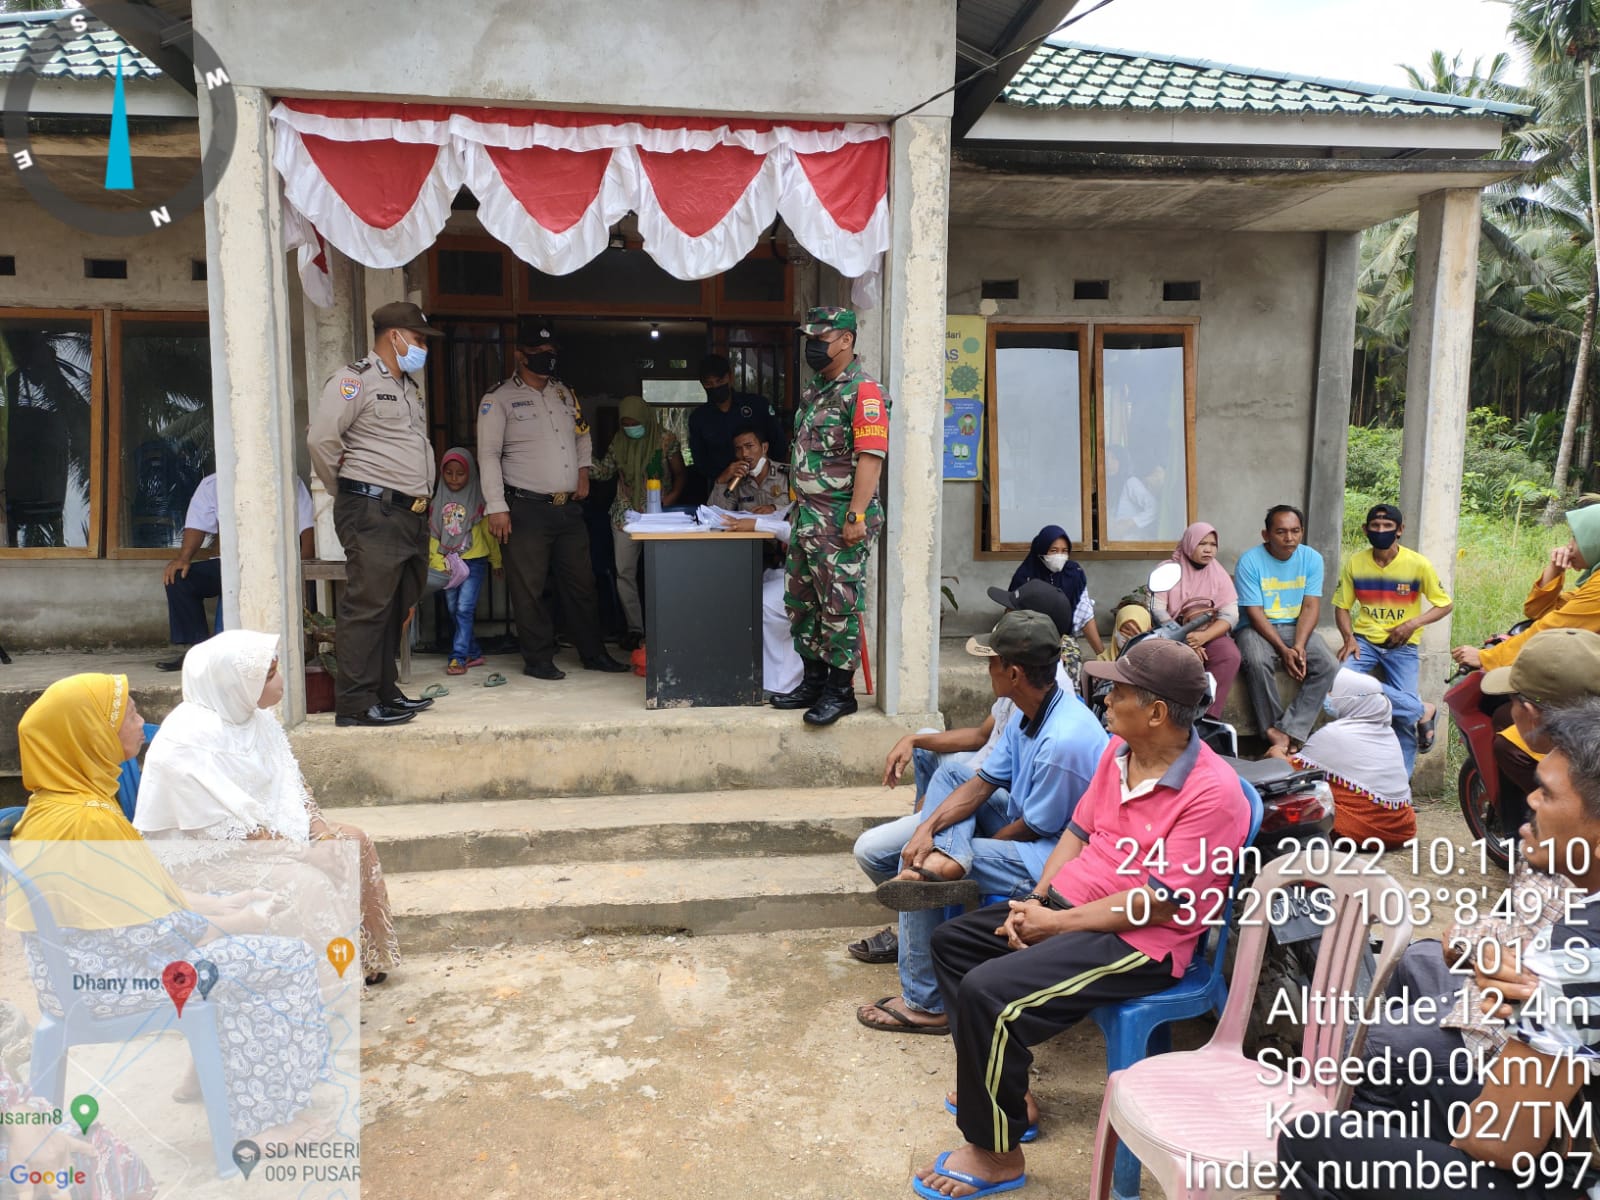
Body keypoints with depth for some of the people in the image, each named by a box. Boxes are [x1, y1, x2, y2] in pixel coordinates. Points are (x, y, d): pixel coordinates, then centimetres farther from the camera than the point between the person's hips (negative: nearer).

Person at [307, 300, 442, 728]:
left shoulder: (408, 387, 22)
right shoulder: (355, 379, -6)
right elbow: (321, 439, -16)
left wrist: (421, 500, 16)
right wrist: (347, 493, -6)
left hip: (412, 514, 9)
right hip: (373, 512, -9)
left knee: (396, 608, 13)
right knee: (367, 607, -8)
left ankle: (385, 693, 22)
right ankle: (356, 704, -4)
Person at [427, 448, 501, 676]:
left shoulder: (478, 500, -2)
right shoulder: (438, 502, 8)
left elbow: (489, 533, 2)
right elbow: (433, 534, 7)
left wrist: (496, 561, 5)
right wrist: (436, 561, -3)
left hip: (474, 561, -5)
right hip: (448, 564, 5)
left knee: (464, 608, -13)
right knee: (453, 611, 8)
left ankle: (458, 657, -13)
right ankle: (474, 653, 19)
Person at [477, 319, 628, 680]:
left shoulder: (564, 393, 14)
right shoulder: (500, 398, -5)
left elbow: (582, 434, 30)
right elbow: (488, 454, -10)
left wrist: (583, 470, 13)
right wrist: (497, 507, -16)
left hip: (569, 508, 6)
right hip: (527, 510, -6)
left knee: (581, 583, 11)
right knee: (529, 588, 0)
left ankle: (593, 653, 22)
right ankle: (538, 659, 12)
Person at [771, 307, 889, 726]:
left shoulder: (862, 391, -13)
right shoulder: (814, 390, 16)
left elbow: (871, 456, -20)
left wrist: (856, 516, -24)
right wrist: (799, 508, 19)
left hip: (841, 521, -10)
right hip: (807, 516, 10)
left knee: (839, 607, -3)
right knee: (801, 602, 14)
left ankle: (840, 691, 7)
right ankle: (813, 681, 26)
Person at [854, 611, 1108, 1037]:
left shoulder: (1063, 742, -31)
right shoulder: (1030, 713, -2)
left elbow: (1033, 828, -20)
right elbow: (983, 783, 0)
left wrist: (970, 850, -5)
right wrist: (927, 828, -15)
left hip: (1056, 856, -10)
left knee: (915, 872, -13)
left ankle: (925, 1004, 2)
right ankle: (946, 859, -20)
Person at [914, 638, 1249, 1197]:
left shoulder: (1213, 792, -23)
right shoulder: (1118, 751, 2)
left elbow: (1156, 902, -24)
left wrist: (1055, 923, -19)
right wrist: (1036, 900, -2)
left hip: (1141, 942, -9)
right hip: (1067, 901, 10)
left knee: (987, 992, -25)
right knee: (950, 940, 12)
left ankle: (997, 1154, -3)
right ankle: (1003, 1090, 17)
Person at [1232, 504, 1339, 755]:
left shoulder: (1312, 559, 1)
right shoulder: (1249, 561, -11)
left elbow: (1310, 607, -4)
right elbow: (1255, 613, -14)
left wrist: (1298, 646, -20)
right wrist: (1283, 651, -23)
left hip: (1296, 627, 4)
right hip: (1256, 628, -4)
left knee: (1329, 666, -22)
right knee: (1258, 662, -36)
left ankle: (1287, 732, -22)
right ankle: (1274, 729, -18)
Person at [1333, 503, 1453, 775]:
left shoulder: (1418, 564, -5)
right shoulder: (1354, 563, 0)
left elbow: (1444, 605, 3)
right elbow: (1342, 606, 7)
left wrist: (1412, 624, -14)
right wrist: (1349, 638, -11)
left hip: (1402, 645, -2)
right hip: (1364, 640, 2)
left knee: (1404, 718, -13)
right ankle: (1423, 711, -11)